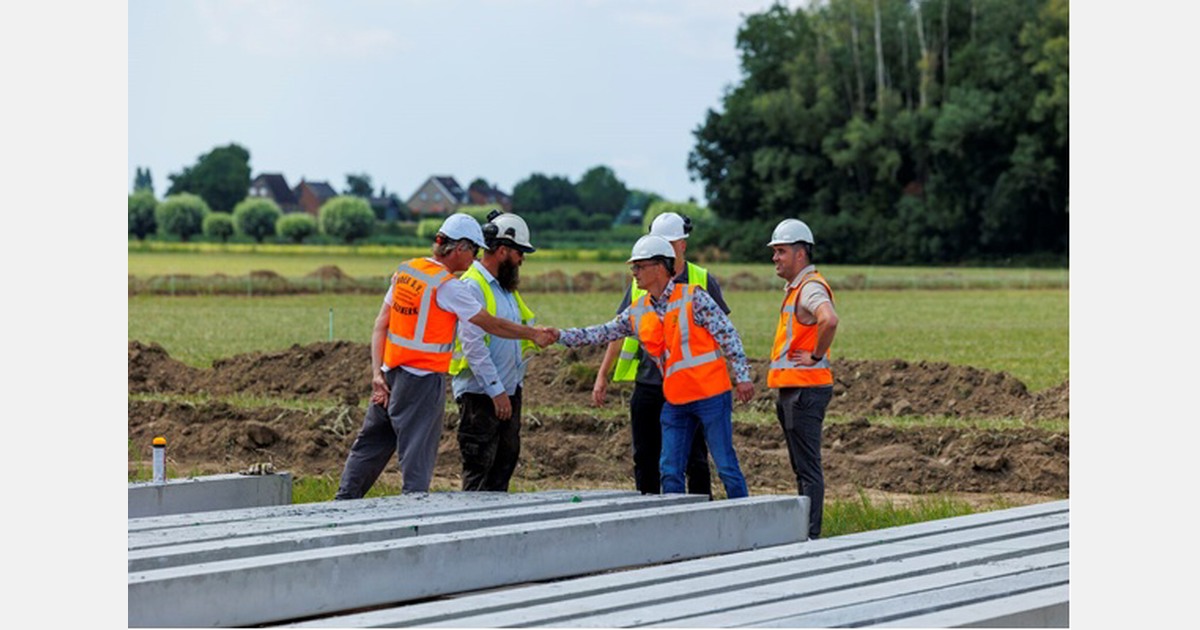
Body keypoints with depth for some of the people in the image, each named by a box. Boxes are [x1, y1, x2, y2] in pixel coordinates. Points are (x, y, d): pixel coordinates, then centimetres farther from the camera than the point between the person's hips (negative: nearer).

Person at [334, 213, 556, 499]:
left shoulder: (406, 270, 6)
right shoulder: (448, 287, -14)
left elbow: (380, 326, 5)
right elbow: (491, 324, -8)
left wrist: (377, 372, 4)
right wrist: (534, 335, 3)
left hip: (391, 374, 7)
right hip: (423, 380, -7)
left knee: (370, 443, 16)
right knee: (417, 453, -1)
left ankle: (344, 501, 22)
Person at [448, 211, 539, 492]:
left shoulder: (506, 287, 15)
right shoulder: (472, 286, -15)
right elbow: (473, 345, -21)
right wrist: (496, 391, -23)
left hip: (508, 391, 10)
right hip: (481, 393, -10)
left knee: (506, 460, 13)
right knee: (479, 466, -6)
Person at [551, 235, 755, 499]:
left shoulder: (693, 297, -9)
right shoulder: (637, 313, 9)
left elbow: (727, 334, -9)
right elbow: (602, 333, 14)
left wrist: (743, 376, -13)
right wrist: (560, 336, 4)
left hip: (710, 395, -6)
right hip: (675, 401, 6)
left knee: (726, 466, -3)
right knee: (669, 471, 4)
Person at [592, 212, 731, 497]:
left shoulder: (703, 281, 2)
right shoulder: (640, 282, 9)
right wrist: (602, 375, 9)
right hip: (647, 382, 3)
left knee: (694, 459, 0)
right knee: (645, 460, 7)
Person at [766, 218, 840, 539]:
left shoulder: (811, 288, -15)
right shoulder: (794, 288, 17)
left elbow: (829, 320, -36)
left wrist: (816, 356, -22)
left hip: (805, 389, -11)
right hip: (791, 389, 11)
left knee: (808, 468, -9)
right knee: (801, 467, 14)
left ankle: (810, 535, -10)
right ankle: (803, 531, 20)